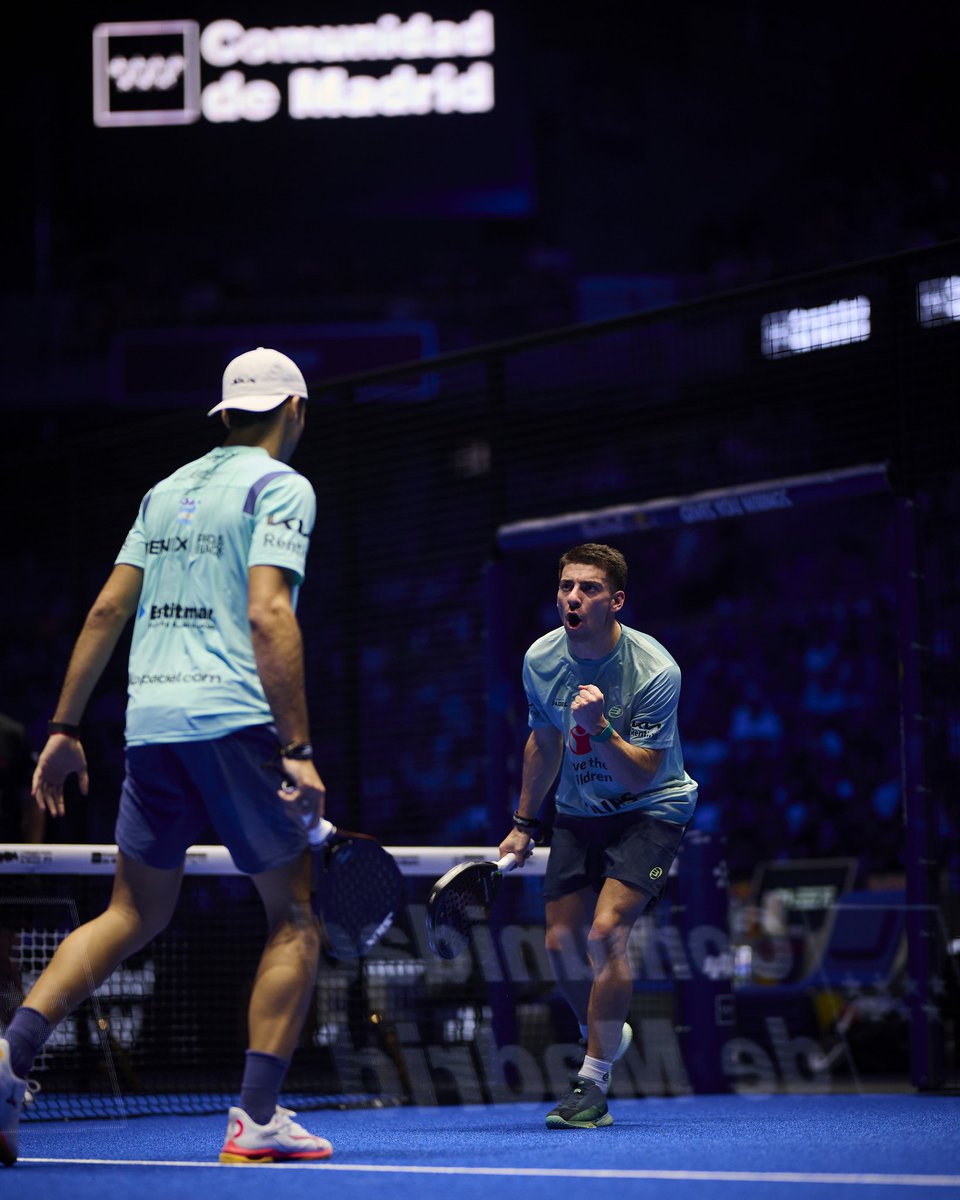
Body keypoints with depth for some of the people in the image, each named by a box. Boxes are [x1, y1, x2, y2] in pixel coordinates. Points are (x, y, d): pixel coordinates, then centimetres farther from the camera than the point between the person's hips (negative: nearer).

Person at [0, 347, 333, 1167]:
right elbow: (268, 615, -15)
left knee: (133, 916, 14)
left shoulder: (169, 489, 19)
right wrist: (298, 750, -18)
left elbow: (108, 610, 15)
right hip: (236, 719, -6)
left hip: (149, 720, 6)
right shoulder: (280, 487, -2)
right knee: (295, 918, 6)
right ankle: (257, 1118, -2)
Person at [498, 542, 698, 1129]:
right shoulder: (541, 660, -8)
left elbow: (640, 776, -23)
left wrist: (599, 728, -40)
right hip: (578, 812, 5)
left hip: (650, 810, -5)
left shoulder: (655, 671, -24)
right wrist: (524, 822, 16)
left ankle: (593, 1087, -12)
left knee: (606, 932, -21)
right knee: (562, 941, 3)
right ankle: (607, 1035, 34)